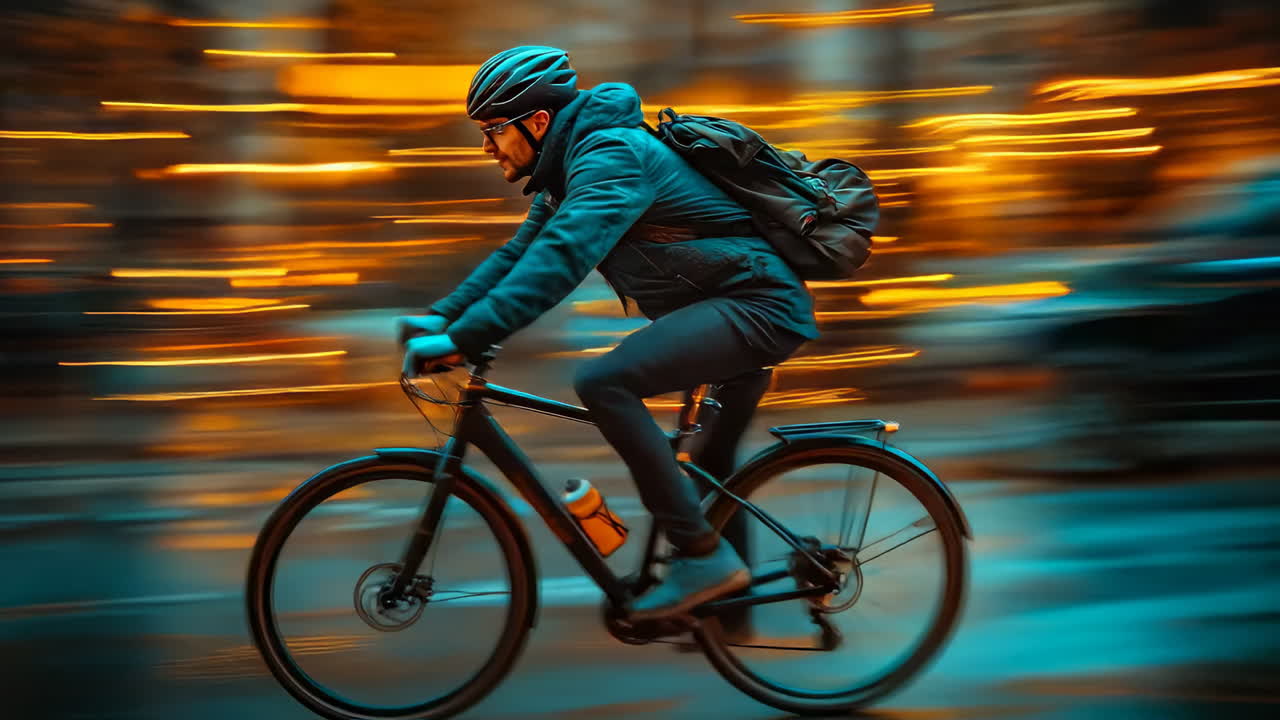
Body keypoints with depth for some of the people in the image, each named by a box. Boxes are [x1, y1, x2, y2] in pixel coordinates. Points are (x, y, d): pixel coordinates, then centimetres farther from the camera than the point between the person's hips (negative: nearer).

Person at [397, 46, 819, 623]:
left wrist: (464, 340, -35)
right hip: (732, 313, 11)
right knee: (705, 484, 20)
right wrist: (441, 317, 7)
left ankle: (703, 557, -20)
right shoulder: (568, 170, 13)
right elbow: (519, 255, 18)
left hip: (756, 305, -11)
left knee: (602, 382, -26)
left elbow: (559, 258, -32)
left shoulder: (613, 154, -19)